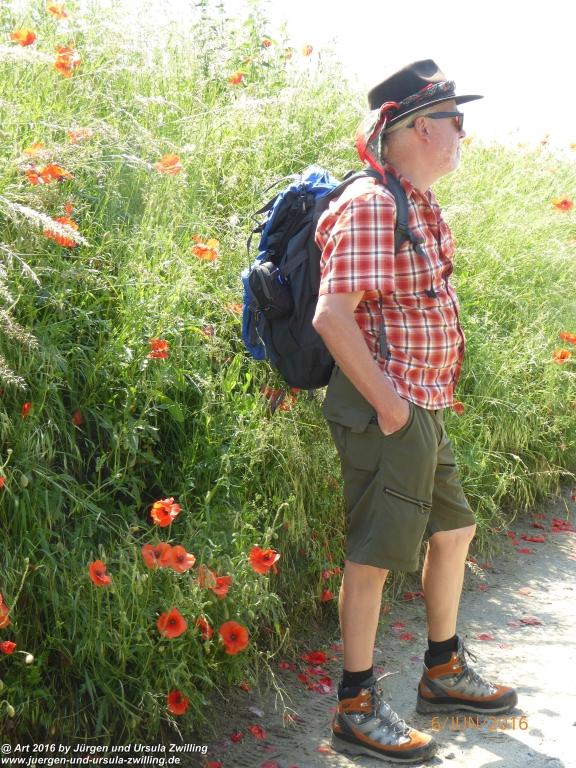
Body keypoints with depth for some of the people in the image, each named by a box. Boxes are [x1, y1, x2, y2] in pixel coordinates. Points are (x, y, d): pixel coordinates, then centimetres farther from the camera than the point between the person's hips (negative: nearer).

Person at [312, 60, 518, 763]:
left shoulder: (422, 207, 14)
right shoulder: (371, 205, -17)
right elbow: (332, 315, -25)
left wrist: (424, 397, 15)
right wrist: (387, 403, -21)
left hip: (422, 408, 10)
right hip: (388, 408, -10)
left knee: (452, 529, 20)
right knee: (374, 556, -2)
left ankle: (443, 673, 36)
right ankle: (357, 711, 10)